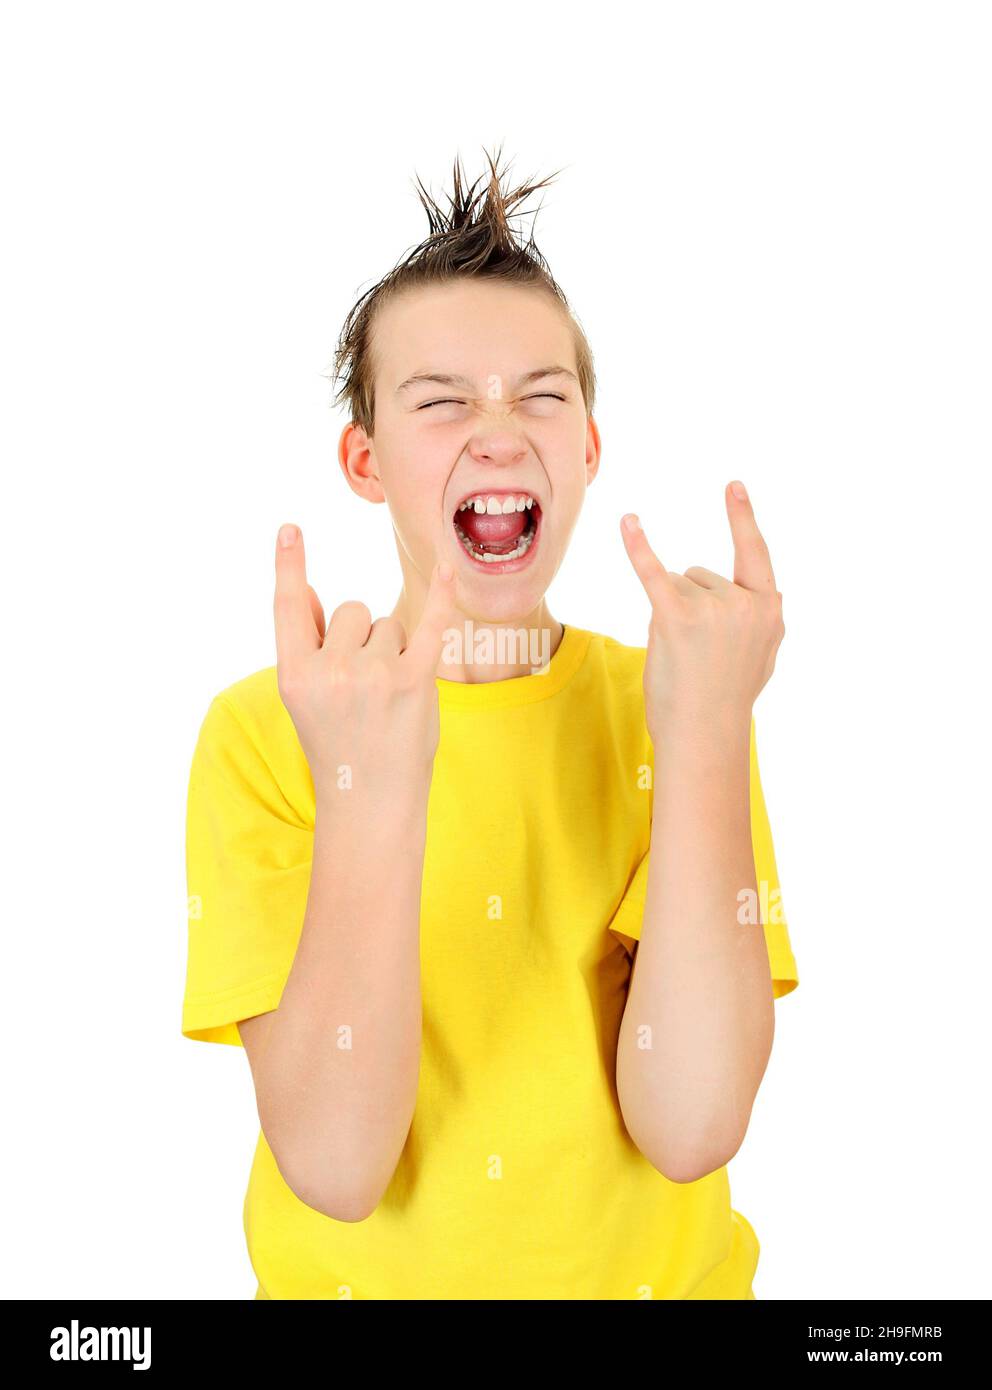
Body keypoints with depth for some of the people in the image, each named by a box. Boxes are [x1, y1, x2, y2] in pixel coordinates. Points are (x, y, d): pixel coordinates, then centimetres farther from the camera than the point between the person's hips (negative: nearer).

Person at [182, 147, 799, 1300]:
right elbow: (335, 1170, -22)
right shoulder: (261, 730, -13)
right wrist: (368, 798, -33)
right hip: (364, 1272, 0)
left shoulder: (671, 702, -10)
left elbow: (687, 1129, -20)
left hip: (655, 1272, 1)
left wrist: (706, 739, -28)